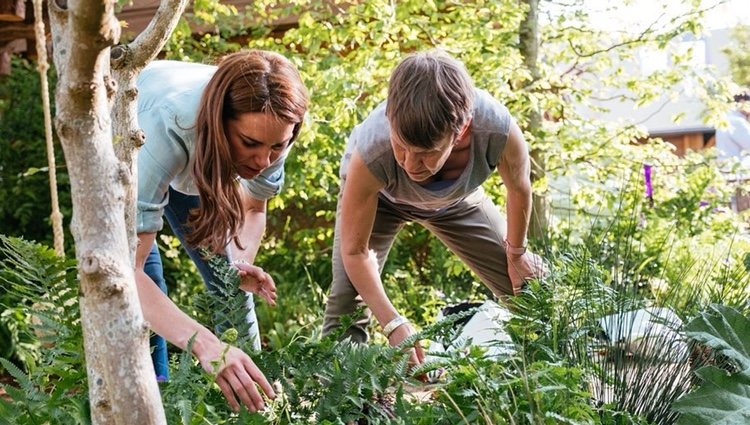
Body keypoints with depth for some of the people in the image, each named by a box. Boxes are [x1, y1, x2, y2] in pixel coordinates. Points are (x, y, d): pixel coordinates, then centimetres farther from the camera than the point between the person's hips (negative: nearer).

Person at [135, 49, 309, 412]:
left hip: (195, 163, 4)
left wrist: (241, 265, -32)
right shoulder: (166, 127, -47)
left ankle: (252, 394, 16)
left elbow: (252, 208, -10)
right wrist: (203, 344, -63)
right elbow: (125, 271, -50)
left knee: (232, 286, 0)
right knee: (145, 286, -18)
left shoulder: (270, 126, -32)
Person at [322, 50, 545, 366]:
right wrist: (393, 324, -39)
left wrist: (517, 253, -2)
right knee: (347, 301, -22)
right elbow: (354, 251, -32)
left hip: (456, 197, 2)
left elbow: (519, 189, -17)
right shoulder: (372, 152, -46)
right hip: (377, 194, -2)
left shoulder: (498, 129, -42)